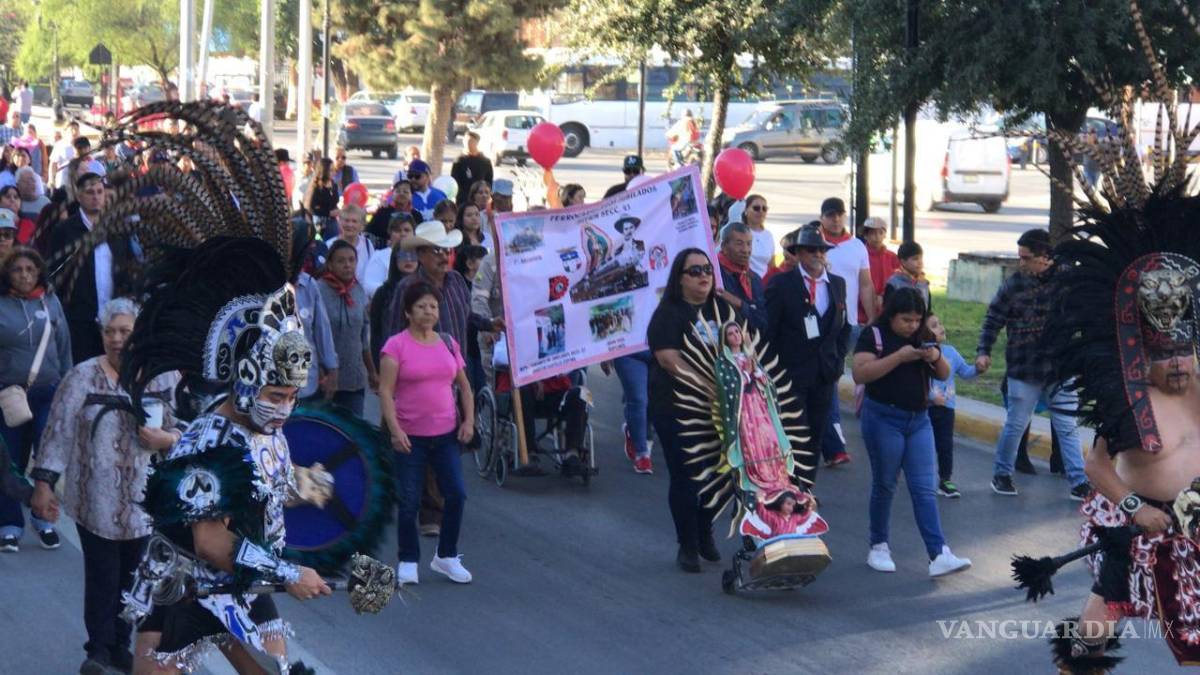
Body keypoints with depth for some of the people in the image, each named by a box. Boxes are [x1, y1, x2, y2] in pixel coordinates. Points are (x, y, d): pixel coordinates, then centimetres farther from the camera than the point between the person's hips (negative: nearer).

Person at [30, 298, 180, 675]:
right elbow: (59, 432, -5)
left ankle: (120, 644, 26)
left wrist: (166, 439, -16)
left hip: (145, 500, 2)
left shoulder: (165, 378, -1)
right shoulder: (82, 378, -6)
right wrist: (44, 482, -8)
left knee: (132, 574, 12)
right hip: (95, 501, -2)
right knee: (102, 575, -1)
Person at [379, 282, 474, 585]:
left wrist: (469, 420, 3)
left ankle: (446, 556, 18)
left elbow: (464, 386, 15)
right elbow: (385, 391, -13)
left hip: (446, 434, 4)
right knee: (409, 502, 3)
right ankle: (408, 561, 16)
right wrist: (394, 429, -21)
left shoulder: (448, 343, 8)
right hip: (410, 437, -4)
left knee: (456, 495, 2)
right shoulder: (397, 345, -8)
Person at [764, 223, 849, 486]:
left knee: (816, 433, 9)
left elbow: (843, 326, 17)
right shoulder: (781, 284, -6)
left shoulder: (837, 284, 10)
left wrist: (838, 360, 8)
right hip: (791, 373, -5)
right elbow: (769, 329, -6)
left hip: (826, 373, 5)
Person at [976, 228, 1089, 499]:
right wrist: (983, 351, -7)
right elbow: (993, 318, 2)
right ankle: (1001, 474, 28)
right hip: (1023, 370, 0)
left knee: (1068, 427, 4)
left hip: (1060, 367, 0)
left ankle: (1079, 483, 8)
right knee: (1015, 425, 10)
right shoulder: (1013, 285, -5)